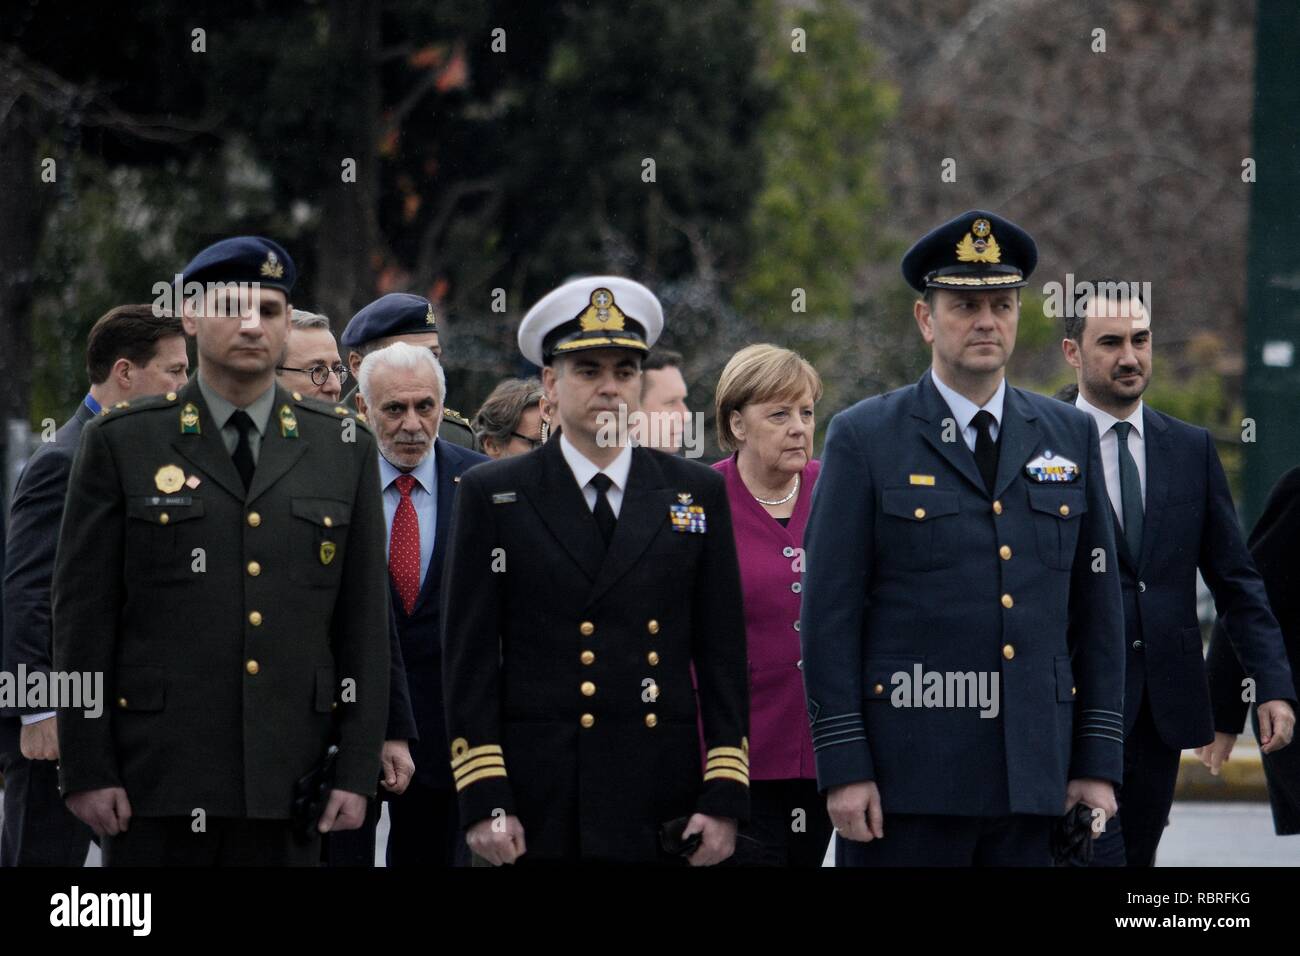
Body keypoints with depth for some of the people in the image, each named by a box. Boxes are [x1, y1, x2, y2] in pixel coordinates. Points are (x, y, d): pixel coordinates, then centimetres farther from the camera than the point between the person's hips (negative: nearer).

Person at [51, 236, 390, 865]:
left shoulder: (343, 447, 9)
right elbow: (83, 618, 1)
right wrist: (86, 770, -5)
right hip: (158, 778, -2)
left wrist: (356, 771, 2)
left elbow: (365, 623, 9)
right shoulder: (120, 445, 3)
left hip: (287, 782, 2)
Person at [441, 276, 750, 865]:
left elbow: (722, 655, 9)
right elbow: (469, 658, 2)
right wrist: (483, 800, -7)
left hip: (663, 813, 2)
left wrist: (725, 796, 1)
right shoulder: (492, 497, 6)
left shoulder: (698, 493, 11)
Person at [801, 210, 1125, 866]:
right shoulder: (863, 439, 2)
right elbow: (829, 611, -2)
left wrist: (1099, 762, 6)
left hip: (1034, 777, 3)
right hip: (906, 777, -3)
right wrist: (843, 766, -9)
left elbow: (1097, 608, 13)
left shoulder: (1070, 437, 13)